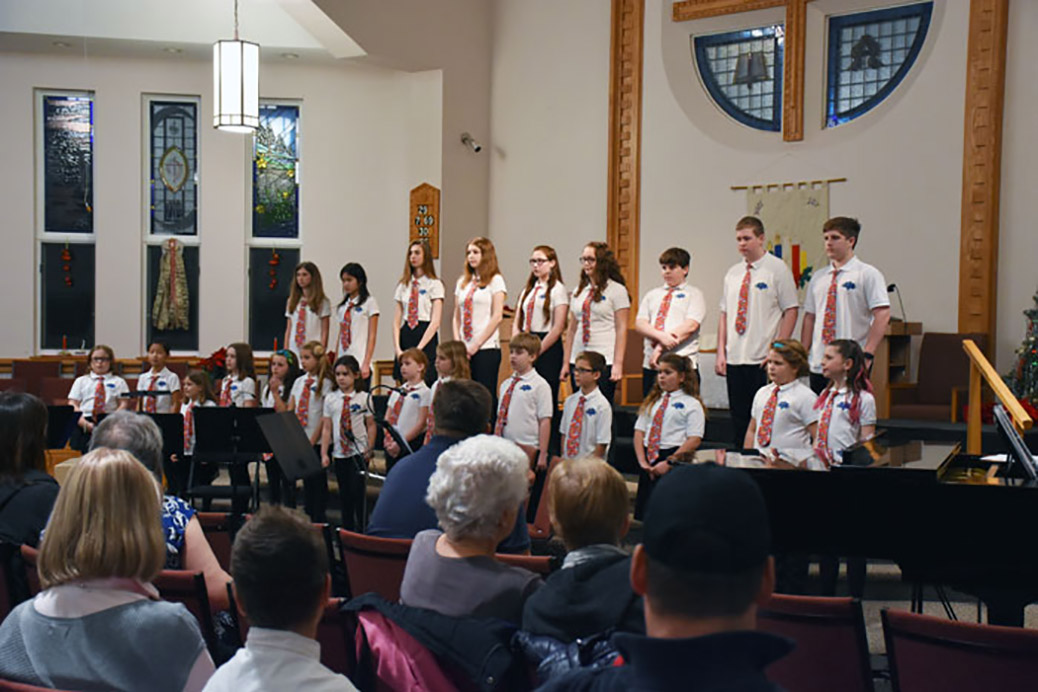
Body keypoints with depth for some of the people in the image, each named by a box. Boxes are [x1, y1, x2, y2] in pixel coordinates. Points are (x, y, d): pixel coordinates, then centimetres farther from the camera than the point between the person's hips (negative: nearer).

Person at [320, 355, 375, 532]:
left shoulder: (363, 398, -1)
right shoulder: (330, 399, 5)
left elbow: (371, 425, 1)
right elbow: (326, 428, 5)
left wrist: (369, 449, -7)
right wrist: (324, 454, 0)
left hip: (358, 453, -3)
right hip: (339, 453, 3)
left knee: (357, 491, -8)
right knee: (344, 494, 9)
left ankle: (362, 530, 0)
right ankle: (346, 530, 17)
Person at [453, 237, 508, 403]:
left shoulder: (495, 280, 0)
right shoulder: (462, 281, 16)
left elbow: (497, 317, -8)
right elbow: (457, 317, 16)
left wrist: (476, 345, -10)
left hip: (486, 348, -5)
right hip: (464, 350, 5)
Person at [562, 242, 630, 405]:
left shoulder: (617, 290, -2)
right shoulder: (579, 290, 14)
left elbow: (621, 329, -5)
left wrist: (618, 364, -12)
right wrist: (566, 362, 13)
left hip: (605, 361, -5)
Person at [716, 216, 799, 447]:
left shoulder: (777, 269, -2)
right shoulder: (733, 273, 13)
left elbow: (791, 311, -5)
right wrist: (721, 353, 8)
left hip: (764, 361, -5)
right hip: (734, 360, 5)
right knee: (739, 418, 8)